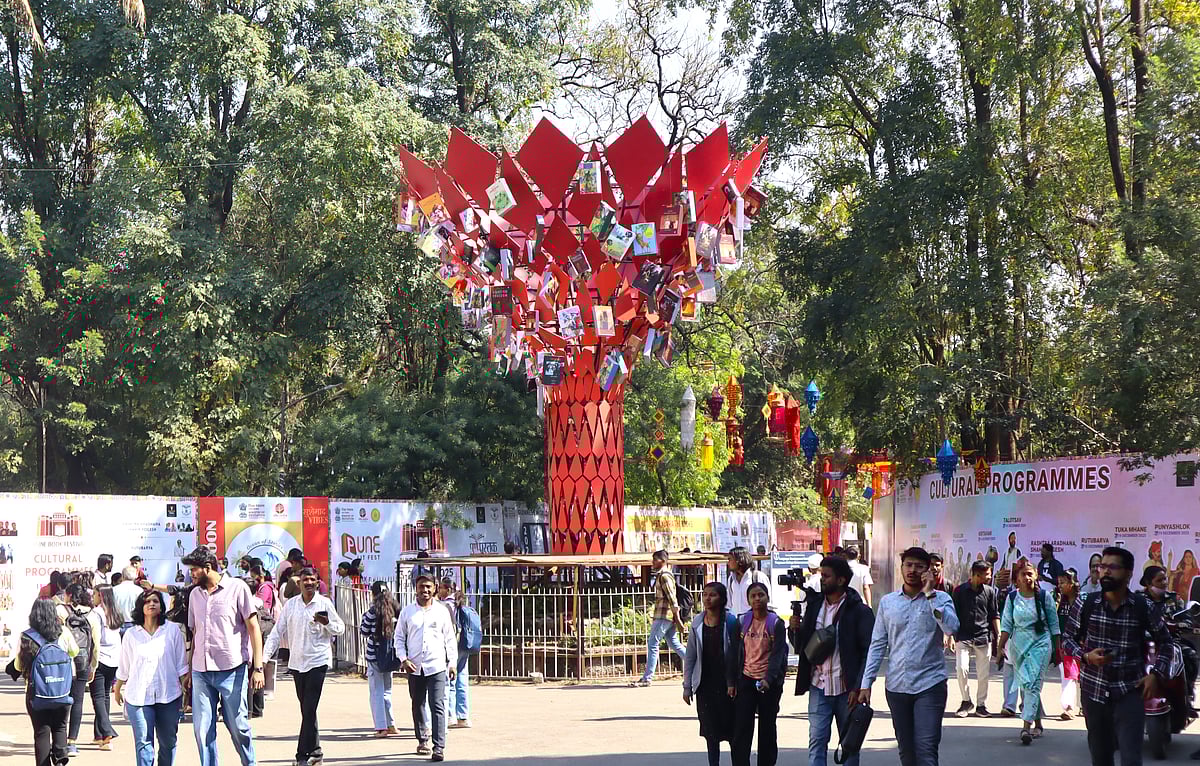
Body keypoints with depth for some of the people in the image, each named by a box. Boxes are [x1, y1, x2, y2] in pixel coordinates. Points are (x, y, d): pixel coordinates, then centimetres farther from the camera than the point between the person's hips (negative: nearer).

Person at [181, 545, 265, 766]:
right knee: (202, 729, -1)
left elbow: (253, 628, -3)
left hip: (232, 670, -5)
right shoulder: (195, 594, 15)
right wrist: (188, 670, 14)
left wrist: (257, 667, -10)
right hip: (201, 671, 5)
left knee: (238, 726, 1)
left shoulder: (237, 588, -1)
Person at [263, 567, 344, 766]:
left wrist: (326, 623, -17)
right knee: (306, 710, 10)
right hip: (297, 663, 4)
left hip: (318, 662, -4)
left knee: (309, 710, -9)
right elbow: (277, 632, 9)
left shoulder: (325, 604, -1)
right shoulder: (290, 605, 7)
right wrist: (265, 655, -1)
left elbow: (340, 629, 4)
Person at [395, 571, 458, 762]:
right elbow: (399, 637, 9)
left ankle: (439, 747, -15)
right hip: (415, 667, 2)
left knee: (437, 706, -10)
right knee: (417, 705, 12)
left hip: (437, 667, -2)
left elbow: (450, 639, 10)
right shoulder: (407, 612, 6)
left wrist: (452, 662, 5)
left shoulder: (442, 611, 5)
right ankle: (422, 741, 28)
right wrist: (403, 659, -4)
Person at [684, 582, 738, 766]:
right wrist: (687, 686, 6)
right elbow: (690, 656, 8)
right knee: (710, 732, 7)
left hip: (726, 685, -3)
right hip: (705, 685, 3)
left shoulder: (730, 621, -7)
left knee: (731, 730, 2)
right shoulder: (698, 623, 3)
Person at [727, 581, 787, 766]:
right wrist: (730, 682, 3)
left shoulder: (776, 623, -3)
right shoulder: (742, 622, 4)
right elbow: (734, 653, 7)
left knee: (767, 729, 7)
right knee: (741, 729, -4)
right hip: (746, 680, 2)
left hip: (769, 682, -2)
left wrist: (768, 679, -22)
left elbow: (778, 654, -10)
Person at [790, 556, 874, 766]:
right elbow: (801, 647, 14)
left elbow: (869, 652, -8)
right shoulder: (814, 606, 9)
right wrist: (794, 629, -7)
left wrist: (858, 688, -14)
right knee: (816, 741, -3)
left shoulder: (859, 611, -6)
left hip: (847, 688, -3)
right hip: (819, 687, 3)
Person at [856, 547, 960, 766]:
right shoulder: (887, 602, 8)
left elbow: (951, 627, -20)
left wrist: (930, 593, -18)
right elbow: (878, 645, 10)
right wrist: (866, 683, 5)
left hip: (929, 684, -4)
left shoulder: (940, 599, 0)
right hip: (896, 686, 4)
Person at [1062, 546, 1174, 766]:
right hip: (1094, 690, 2)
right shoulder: (1085, 604, -2)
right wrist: (1085, 656, -13)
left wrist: (1157, 674, -3)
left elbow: (1164, 641, 10)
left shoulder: (1144, 607, -3)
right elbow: (1067, 638, 7)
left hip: (1130, 692, -2)